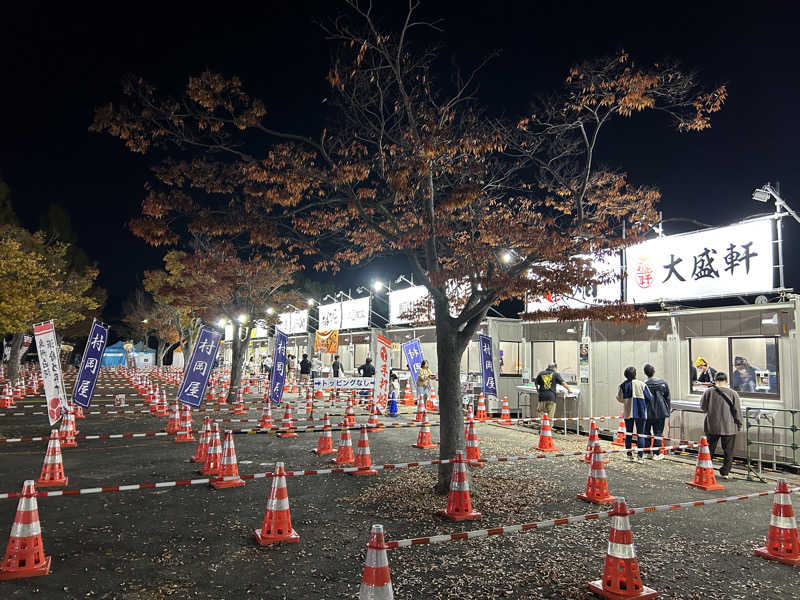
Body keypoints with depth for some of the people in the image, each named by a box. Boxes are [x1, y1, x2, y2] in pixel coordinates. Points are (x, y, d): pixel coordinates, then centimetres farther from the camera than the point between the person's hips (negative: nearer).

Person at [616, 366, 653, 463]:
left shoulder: (623, 385, 0)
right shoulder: (641, 384, -7)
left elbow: (619, 398, 5)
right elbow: (649, 398, -3)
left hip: (628, 413, 2)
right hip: (640, 412, -2)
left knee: (628, 434, 11)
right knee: (640, 434, 2)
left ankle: (629, 455, 14)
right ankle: (640, 456, -4)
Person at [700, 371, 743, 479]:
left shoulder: (709, 392, -4)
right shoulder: (733, 393, -6)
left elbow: (703, 407, 3)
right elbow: (737, 411, -4)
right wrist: (739, 425, 6)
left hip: (712, 426, 1)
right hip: (729, 427, -1)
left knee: (709, 449, 12)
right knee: (728, 451, 10)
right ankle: (725, 472, 12)